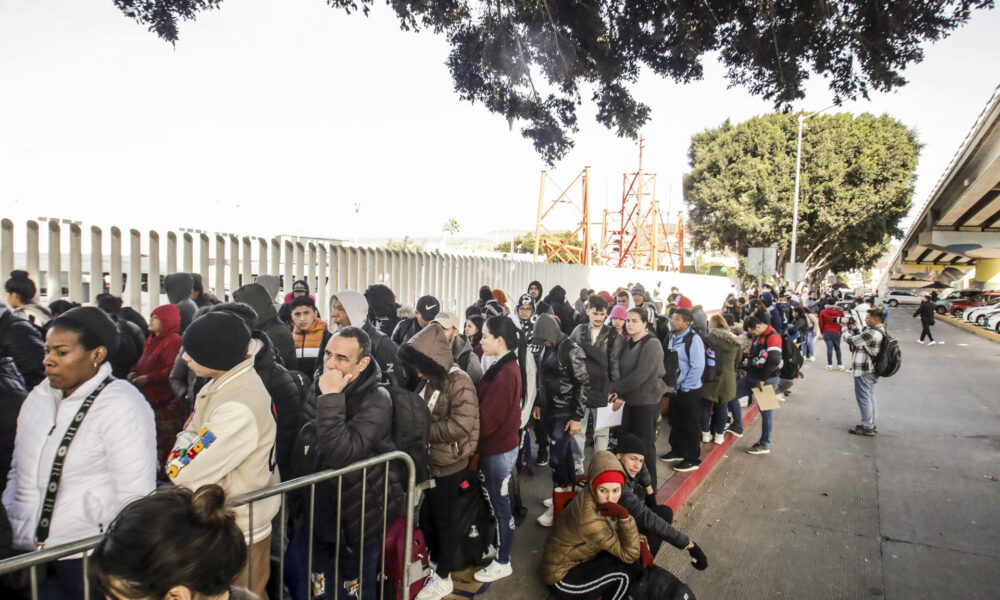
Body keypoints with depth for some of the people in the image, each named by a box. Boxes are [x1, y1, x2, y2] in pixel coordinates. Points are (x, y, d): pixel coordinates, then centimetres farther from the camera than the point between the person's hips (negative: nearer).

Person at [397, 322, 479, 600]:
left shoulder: (459, 381, -20)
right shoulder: (428, 381, 3)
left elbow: (461, 424, -28)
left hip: (448, 464, -7)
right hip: (427, 460, 7)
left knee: (443, 519, 8)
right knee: (427, 515, 18)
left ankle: (443, 578, 26)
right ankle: (434, 564, 39)